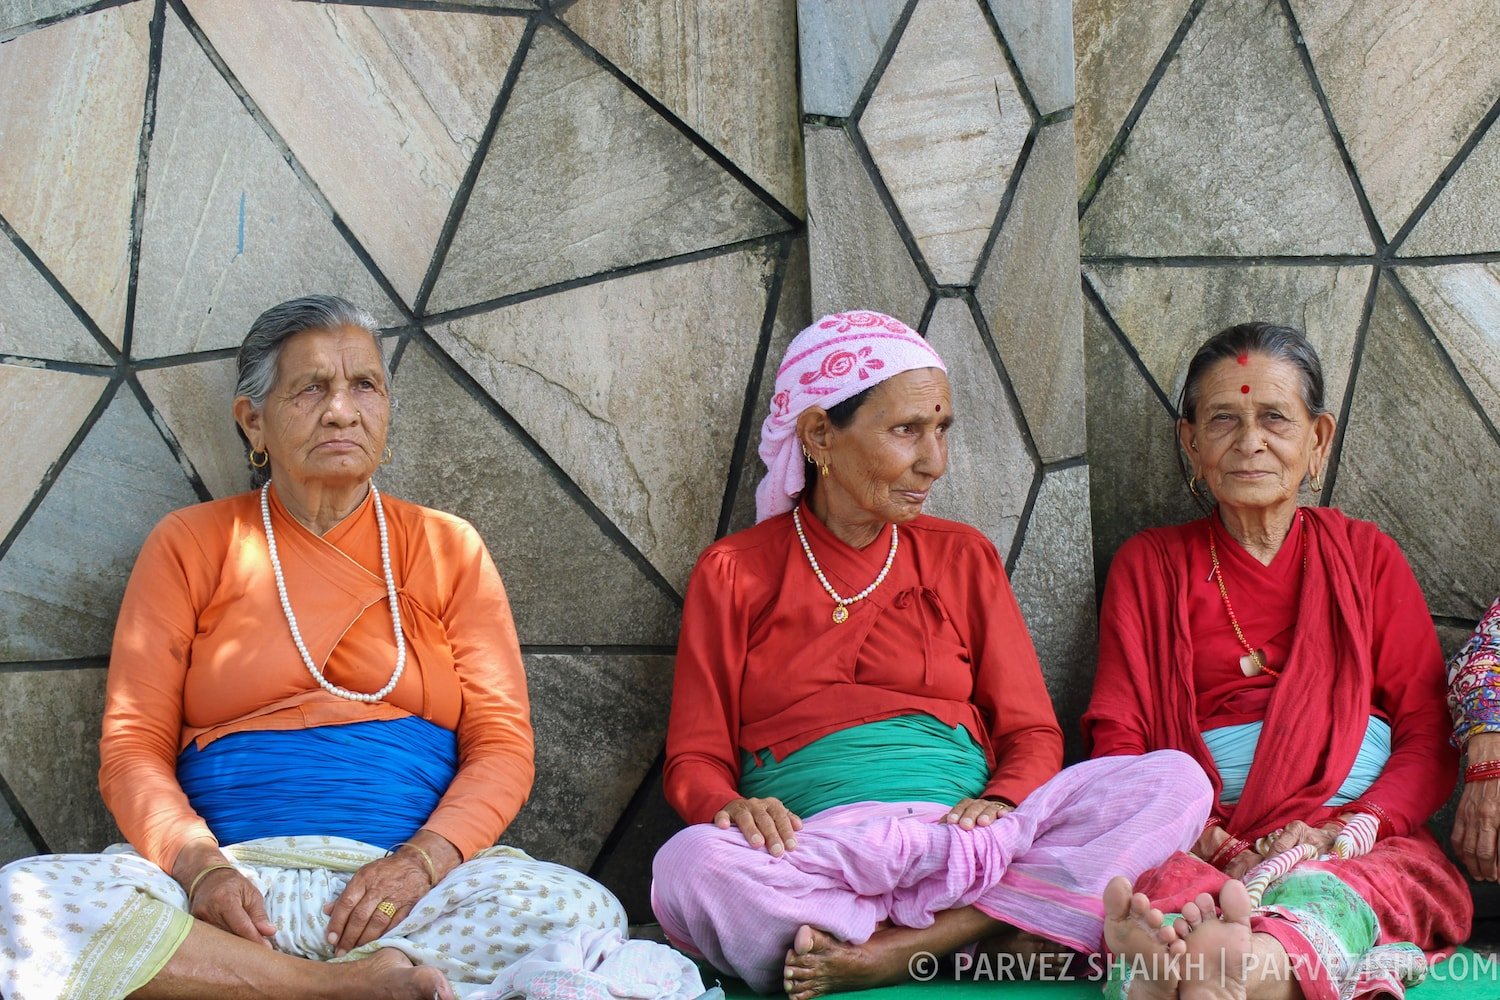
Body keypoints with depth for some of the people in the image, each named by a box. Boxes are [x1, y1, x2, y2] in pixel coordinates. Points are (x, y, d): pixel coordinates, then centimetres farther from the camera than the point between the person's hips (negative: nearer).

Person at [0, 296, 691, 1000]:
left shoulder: (448, 549, 14)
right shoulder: (188, 545, 12)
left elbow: (502, 744, 6)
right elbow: (133, 748, 5)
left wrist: (421, 860, -14)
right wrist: (200, 865, -15)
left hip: (413, 883, 0)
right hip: (237, 881, 0)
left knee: (584, 913, -29)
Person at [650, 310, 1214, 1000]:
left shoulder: (962, 558, 17)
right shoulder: (733, 574, 11)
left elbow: (1031, 733, 13)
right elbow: (695, 760, 8)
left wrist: (1003, 802, -10)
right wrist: (730, 806, -17)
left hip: (967, 830, 3)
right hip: (811, 855, -3)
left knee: (1175, 782, -22)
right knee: (690, 866, -35)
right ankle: (1007, 933, -26)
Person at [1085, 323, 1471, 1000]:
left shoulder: (1365, 555, 20)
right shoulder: (1148, 565, 19)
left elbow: (1428, 733, 12)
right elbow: (1117, 739, 10)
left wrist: (1351, 831, -9)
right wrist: (1201, 839, -11)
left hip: (1355, 847, 0)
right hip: (1201, 841, 0)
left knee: (1320, 895, -38)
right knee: (1174, 893, -38)